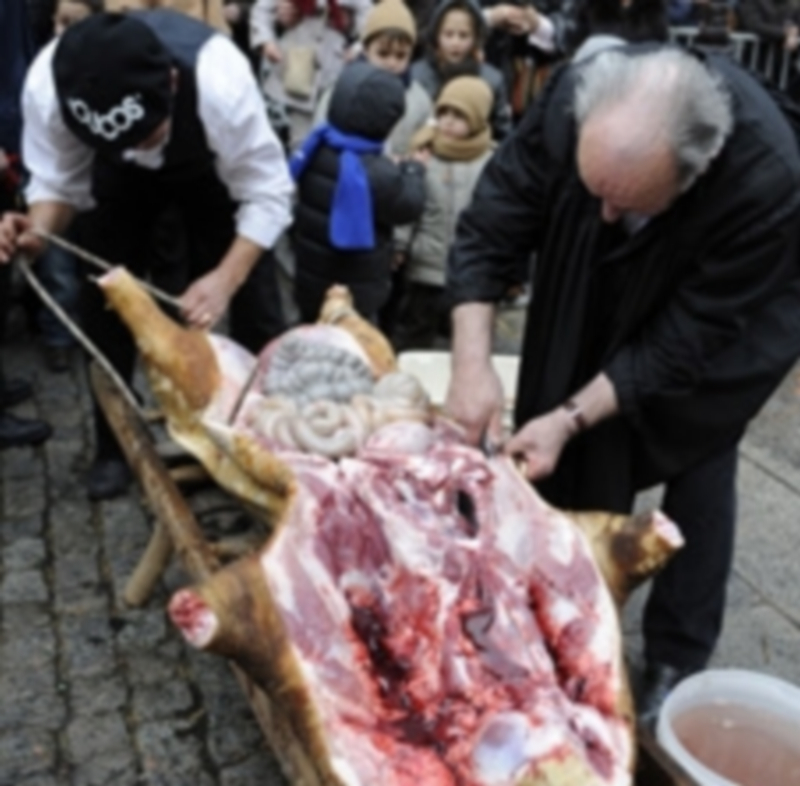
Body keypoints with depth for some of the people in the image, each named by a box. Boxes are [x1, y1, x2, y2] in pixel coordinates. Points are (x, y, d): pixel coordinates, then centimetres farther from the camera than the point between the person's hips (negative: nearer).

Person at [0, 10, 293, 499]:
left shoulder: (220, 83, -45)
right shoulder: (46, 87, -37)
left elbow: (267, 193, -33)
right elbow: (58, 182, -20)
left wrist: (225, 278, -47)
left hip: (216, 167, -2)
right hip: (121, 176, 2)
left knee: (254, 300, -7)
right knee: (103, 299, -1)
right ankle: (113, 446, 18)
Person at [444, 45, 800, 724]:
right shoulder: (577, 97, -34)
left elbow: (681, 342, -32)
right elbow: (487, 230, -26)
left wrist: (570, 419, -35)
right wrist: (472, 363, -35)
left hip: (728, 322, -3)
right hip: (605, 308, 3)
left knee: (698, 462, -4)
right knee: (585, 464, 4)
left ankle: (676, 662, 13)